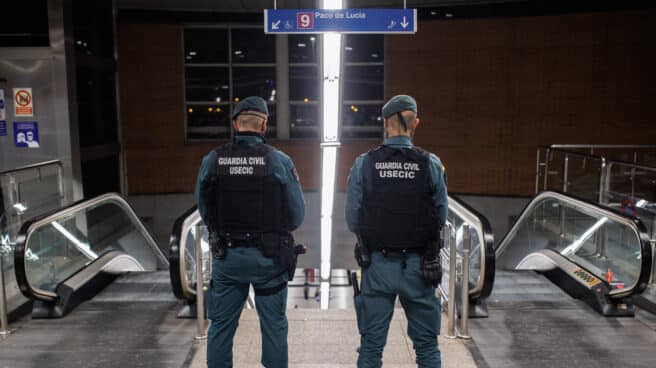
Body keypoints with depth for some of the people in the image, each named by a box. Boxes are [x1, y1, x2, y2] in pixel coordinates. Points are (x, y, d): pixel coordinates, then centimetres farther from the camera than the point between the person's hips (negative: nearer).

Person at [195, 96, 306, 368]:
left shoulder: (211, 160, -5)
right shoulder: (279, 161, -11)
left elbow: (204, 211, 5)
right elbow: (296, 215, -6)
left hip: (226, 255, 2)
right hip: (268, 256, -2)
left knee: (221, 326, 16)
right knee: (274, 325, 13)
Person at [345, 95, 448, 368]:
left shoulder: (364, 164, -7)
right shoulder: (431, 164, -7)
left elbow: (352, 221, -5)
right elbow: (441, 217, -1)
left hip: (377, 264, 0)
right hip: (418, 265, 0)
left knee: (371, 346, 14)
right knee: (427, 345, 16)